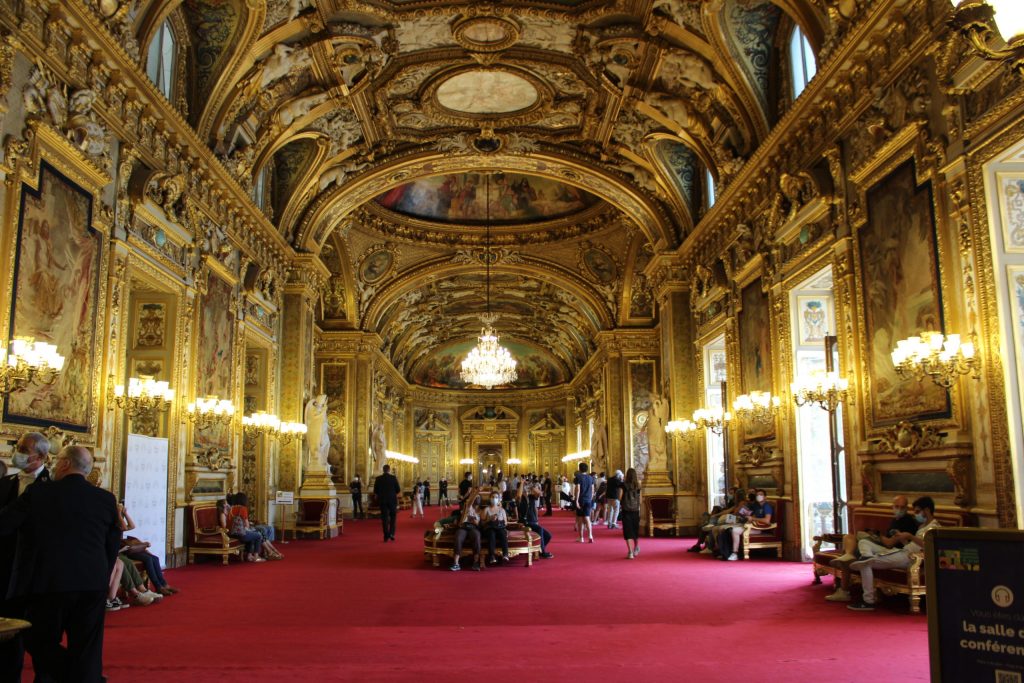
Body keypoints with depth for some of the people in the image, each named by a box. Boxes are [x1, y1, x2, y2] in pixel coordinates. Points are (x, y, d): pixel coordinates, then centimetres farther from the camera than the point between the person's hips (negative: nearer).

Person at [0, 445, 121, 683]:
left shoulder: (38, 493, -7)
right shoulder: (106, 499, 1)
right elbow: (113, 547, 6)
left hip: (48, 585, -3)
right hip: (93, 586, 3)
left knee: (40, 643, 15)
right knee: (86, 652, 10)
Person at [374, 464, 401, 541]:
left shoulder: (378, 479, -3)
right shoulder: (393, 478, -7)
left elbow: (375, 491, 1)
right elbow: (398, 490, -5)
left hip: (382, 500, 1)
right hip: (392, 500, -1)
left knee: (384, 518, 6)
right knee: (393, 517, 14)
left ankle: (386, 536, 4)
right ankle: (391, 533, 1)